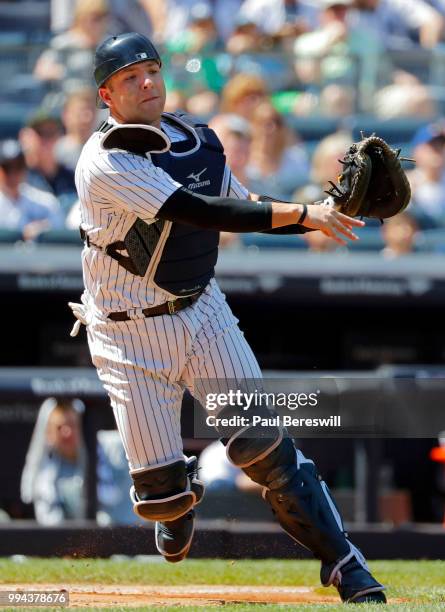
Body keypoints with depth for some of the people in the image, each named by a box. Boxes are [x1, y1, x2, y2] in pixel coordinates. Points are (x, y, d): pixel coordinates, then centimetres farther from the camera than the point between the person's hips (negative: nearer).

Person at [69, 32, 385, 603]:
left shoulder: (197, 140, 4)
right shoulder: (106, 163, -20)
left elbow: (246, 209, 13)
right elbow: (202, 212, -28)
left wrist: (330, 211, -5)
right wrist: (303, 214, -30)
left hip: (203, 313, 4)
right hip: (131, 337, -4)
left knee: (263, 443, -11)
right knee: (160, 488, -4)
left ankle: (344, 564, -7)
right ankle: (178, 498, 34)